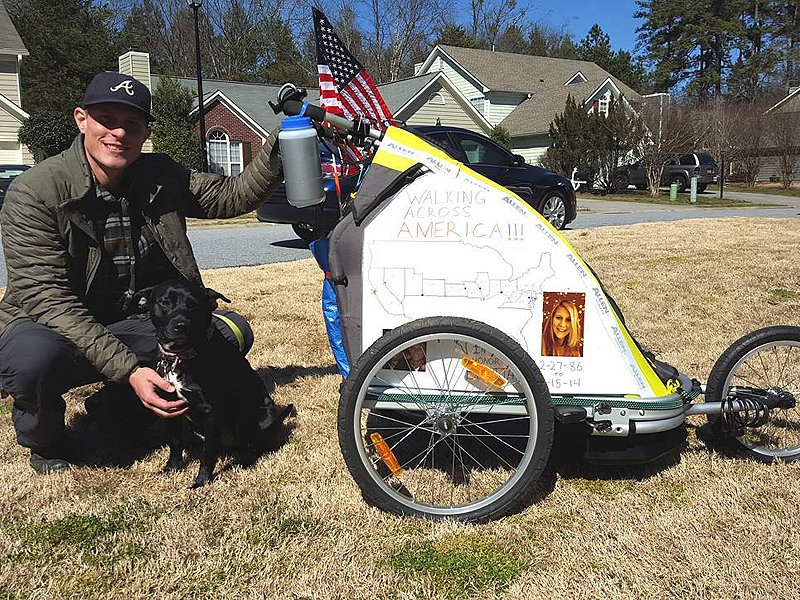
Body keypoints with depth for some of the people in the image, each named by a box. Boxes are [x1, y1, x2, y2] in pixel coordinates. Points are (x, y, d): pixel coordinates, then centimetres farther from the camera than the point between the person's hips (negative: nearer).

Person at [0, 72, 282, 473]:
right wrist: (127, 369, -34)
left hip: (136, 327, 5)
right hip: (55, 330, -4)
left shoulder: (160, 177, 0)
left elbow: (234, 196, 0)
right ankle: (44, 442, -1)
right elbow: (46, 297, -24)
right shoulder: (34, 192, -17)